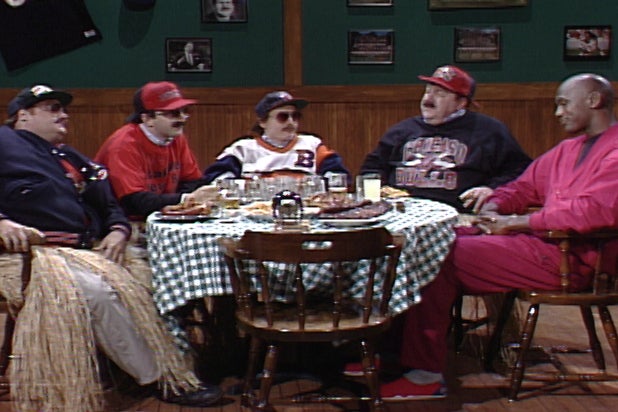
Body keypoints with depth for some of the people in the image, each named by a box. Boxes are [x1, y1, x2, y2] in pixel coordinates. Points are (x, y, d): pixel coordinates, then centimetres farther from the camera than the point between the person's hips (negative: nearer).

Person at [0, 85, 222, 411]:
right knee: (97, 291, -31)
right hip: (35, 250, -7)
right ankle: (167, 380, -23)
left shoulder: (74, 160, 31)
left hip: (90, 250, 7)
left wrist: (119, 230, 5)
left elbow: (111, 206, 27)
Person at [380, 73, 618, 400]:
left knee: (441, 256, -18)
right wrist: (493, 208, 2)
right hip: (542, 241, 10)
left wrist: (515, 222, -15)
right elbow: (524, 186, 26)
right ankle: (395, 354, -2)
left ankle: (426, 375, -11)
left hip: (571, 257, -10)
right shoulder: (568, 149, 23)